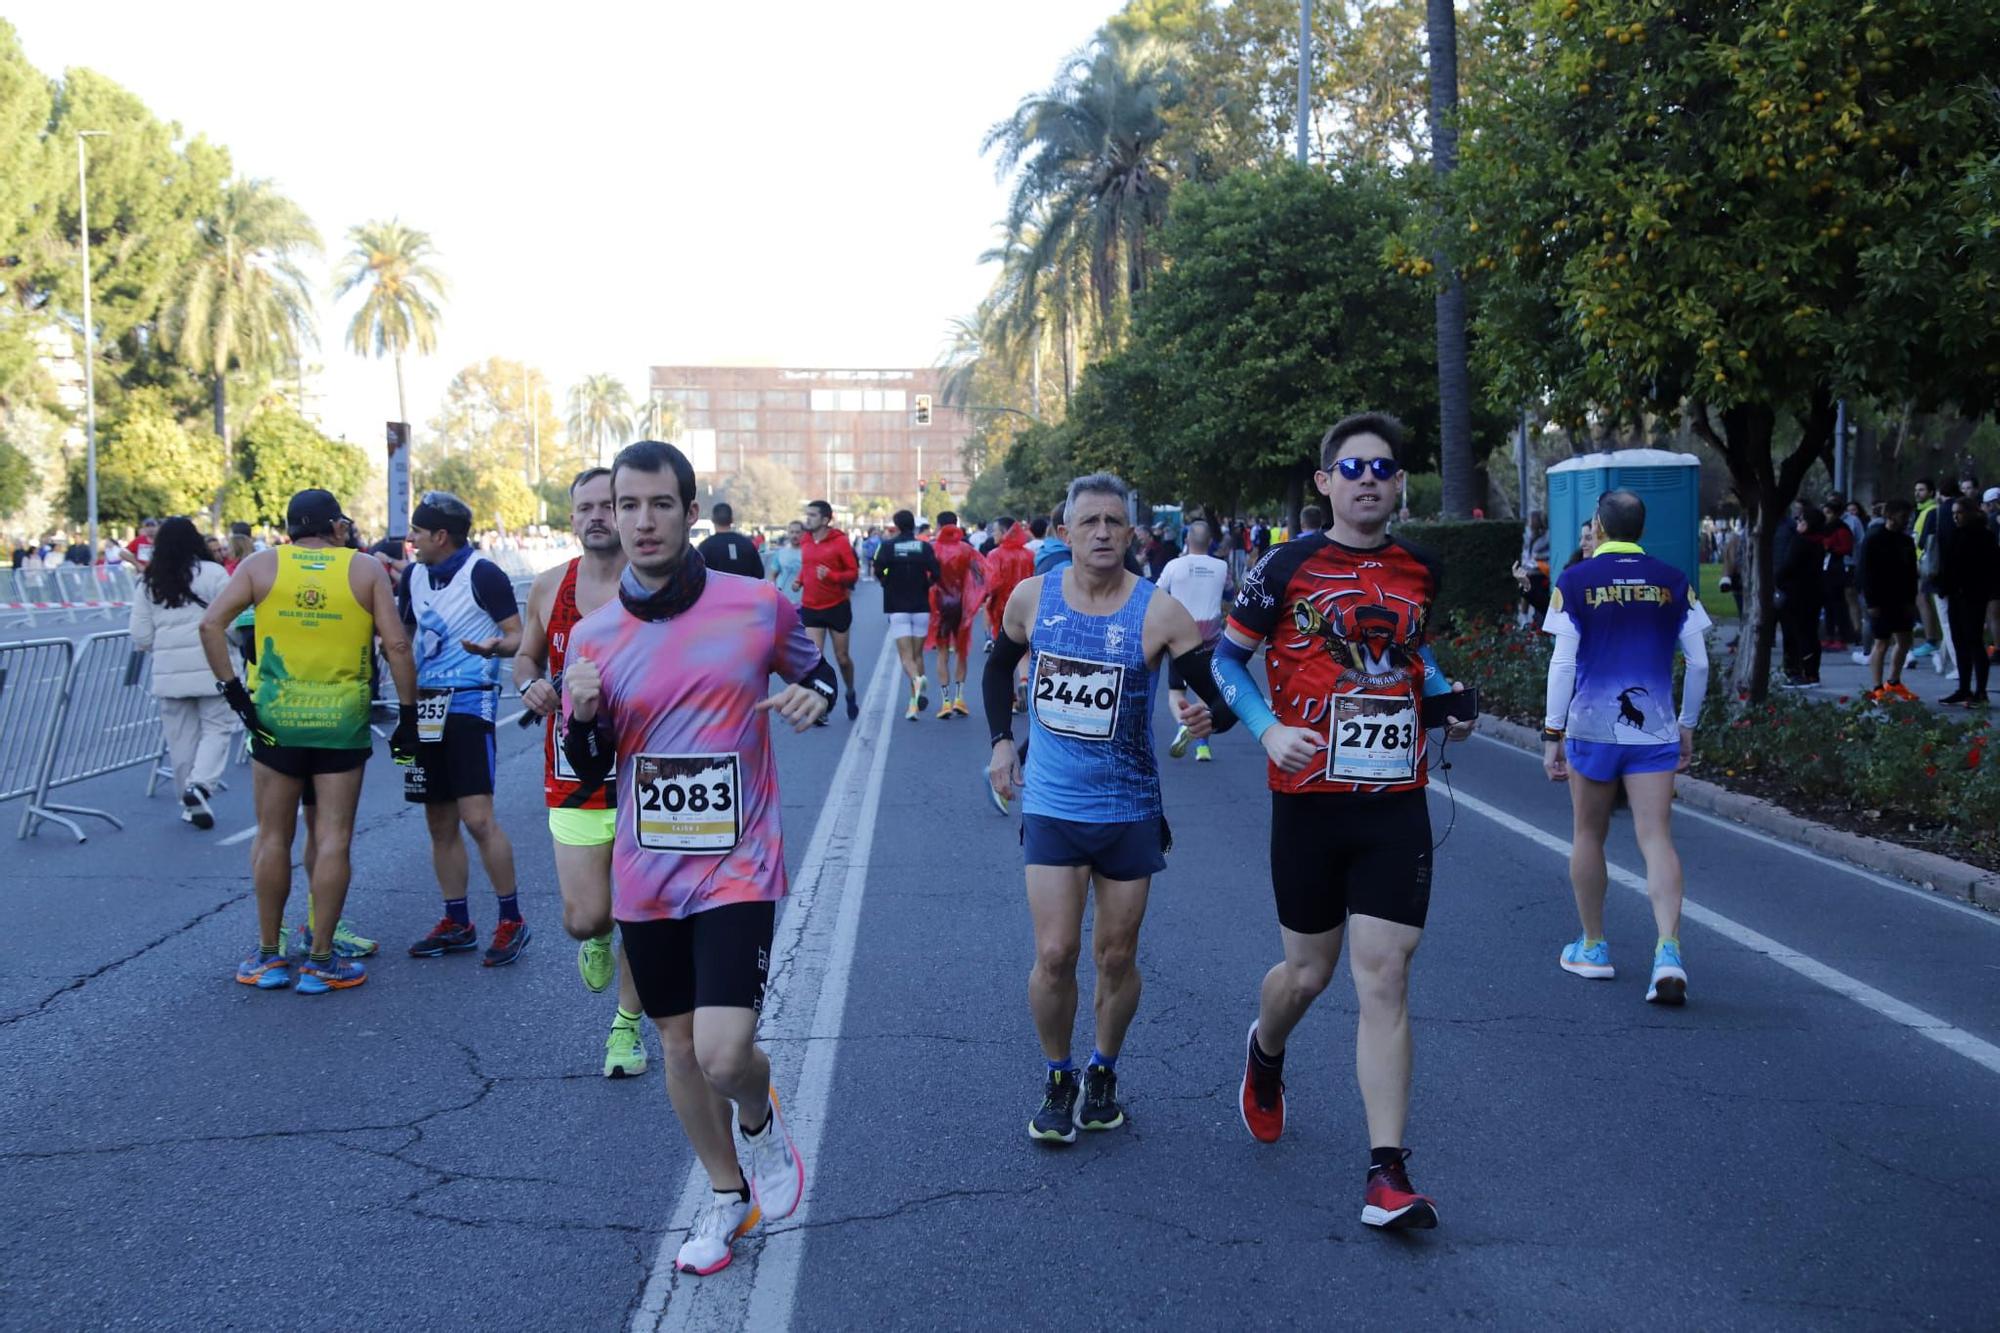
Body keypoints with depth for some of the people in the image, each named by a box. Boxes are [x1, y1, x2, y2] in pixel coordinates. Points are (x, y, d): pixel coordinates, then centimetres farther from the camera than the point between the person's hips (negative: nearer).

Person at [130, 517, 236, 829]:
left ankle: (192, 804, 17)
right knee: (217, 727, 6)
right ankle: (200, 783, -15)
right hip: (211, 667, -3)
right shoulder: (213, 573, -6)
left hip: (169, 672, 3)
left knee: (181, 738, 11)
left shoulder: (148, 583, 5)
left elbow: (141, 638, 4)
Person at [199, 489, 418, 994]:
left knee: (273, 838, 11)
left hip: (275, 719, 1)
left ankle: (269, 956, 18)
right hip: (343, 724, -1)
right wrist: (407, 714, 1)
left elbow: (211, 624, -7)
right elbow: (397, 646, -4)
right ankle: (320, 960, 7)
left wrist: (231, 689, -4)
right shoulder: (366, 571, 2)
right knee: (333, 840, 4)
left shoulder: (261, 565, 4)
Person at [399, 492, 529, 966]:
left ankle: (511, 920, -3)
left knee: (477, 818, -14)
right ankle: (456, 923, 20)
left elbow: (518, 637, -10)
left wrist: (494, 646, -29)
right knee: (440, 823, 10)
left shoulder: (483, 574, -9)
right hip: (425, 705, 7)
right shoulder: (413, 575, 11)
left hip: (469, 702, -7)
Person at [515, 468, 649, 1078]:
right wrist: (529, 685, -4)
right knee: (584, 919, -4)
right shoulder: (549, 586, 5)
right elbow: (526, 655, 19)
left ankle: (627, 1026, 27)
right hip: (574, 779, 2)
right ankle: (596, 940, 34)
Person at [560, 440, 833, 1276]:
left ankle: (761, 1121, 20)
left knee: (724, 1054, -16)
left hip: (737, 870, -3)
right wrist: (583, 715, -15)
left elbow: (815, 674, 12)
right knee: (678, 1042, 15)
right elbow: (590, 773, 7)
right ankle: (728, 1193, 37)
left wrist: (814, 697, -12)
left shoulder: (759, 607, -7)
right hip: (646, 878, 4)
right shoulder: (593, 636, -1)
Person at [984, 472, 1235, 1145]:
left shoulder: (1159, 613, -12)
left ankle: (1102, 1074, 34)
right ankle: (1057, 1082, 17)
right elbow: (999, 665, 17)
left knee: (1116, 958, 10)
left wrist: (1210, 716, -36)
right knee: (1054, 955, -5)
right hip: (1051, 806, 1)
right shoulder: (1031, 597, -3)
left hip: (1129, 811, -1)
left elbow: (1223, 694, -14)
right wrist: (1001, 741, 8)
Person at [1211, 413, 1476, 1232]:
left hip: (1395, 802, 2)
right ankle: (1264, 1054, 47)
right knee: (1309, 973, 11)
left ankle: (1386, 1173, -2)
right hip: (1309, 796, -2)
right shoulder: (1287, 567, -4)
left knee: (1384, 980, -4)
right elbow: (1226, 658, 2)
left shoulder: (1418, 571, 8)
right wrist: (1269, 730, -14)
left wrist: (1446, 700, 9)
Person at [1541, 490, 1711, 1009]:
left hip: (1591, 727, -1)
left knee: (1588, 836, 14)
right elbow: (1699, 663, 5)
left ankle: (1593, 947, 25)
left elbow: (1563, 664, -6)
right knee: (1657, 839, -2)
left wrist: (1551, 735, -1)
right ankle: (1668, 950, -18)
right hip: (1655, 731, 1)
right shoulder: (1673, 583, 5)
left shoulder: (1575, 582, -2)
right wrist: (1688, 726, 16)